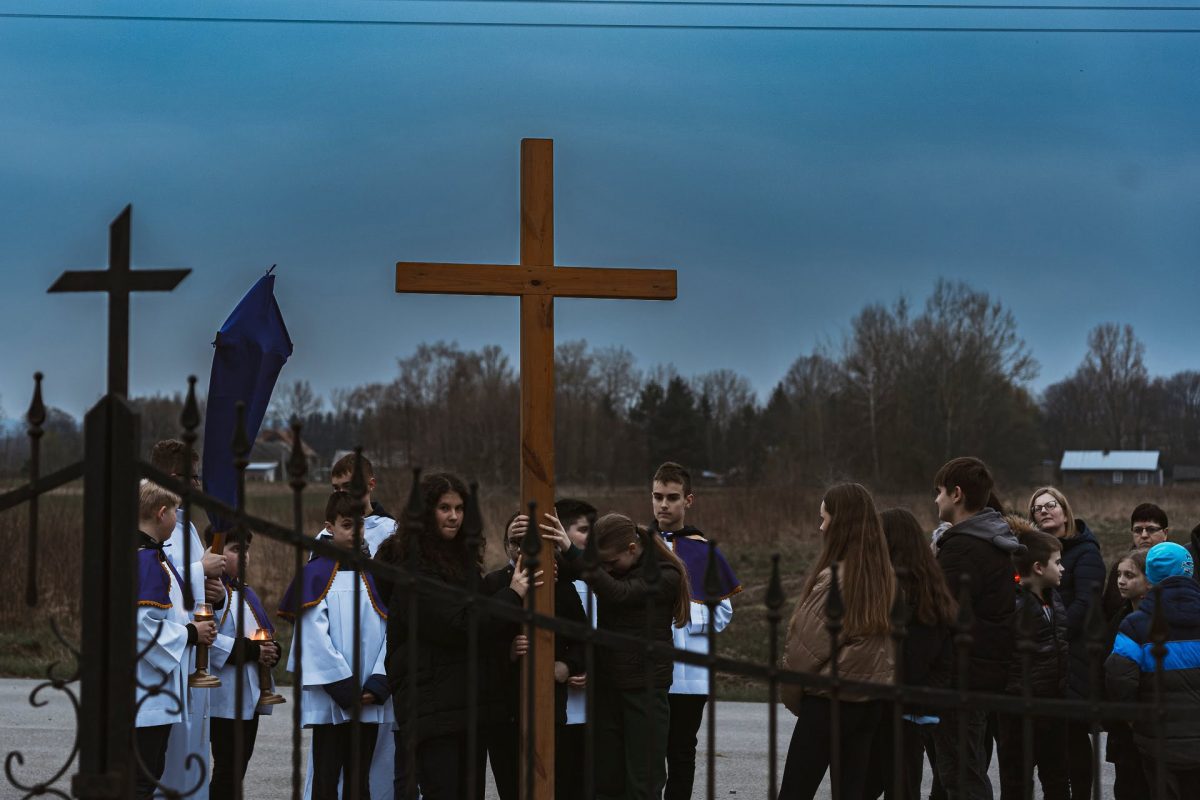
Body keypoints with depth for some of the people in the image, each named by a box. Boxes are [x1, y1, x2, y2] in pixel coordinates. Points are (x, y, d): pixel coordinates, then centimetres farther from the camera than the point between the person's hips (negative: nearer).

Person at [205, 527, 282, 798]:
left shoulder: (246, 592, 18)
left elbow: (266, 634, 25)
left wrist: (271, 652, 1)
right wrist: (251, 651, -21)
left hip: (252, 695, 9)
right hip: (226, 699, -9)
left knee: (239, 767, 12)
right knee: (227, 769, -7)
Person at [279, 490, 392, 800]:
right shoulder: (316, 575, -2)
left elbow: (392, 632, 4)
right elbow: (315, 636, -9)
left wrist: (377, 685, -8)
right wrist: (345, 688, -13)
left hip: (368, 701, 4)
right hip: (329, 700, -4)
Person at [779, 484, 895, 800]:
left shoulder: (832, 578, -16)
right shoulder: (884, 576, 3)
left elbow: (805, 647, -11)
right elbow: (887, 643, 10)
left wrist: (791, 696, 3)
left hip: (828, 702, -7)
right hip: (871, 701, 7)